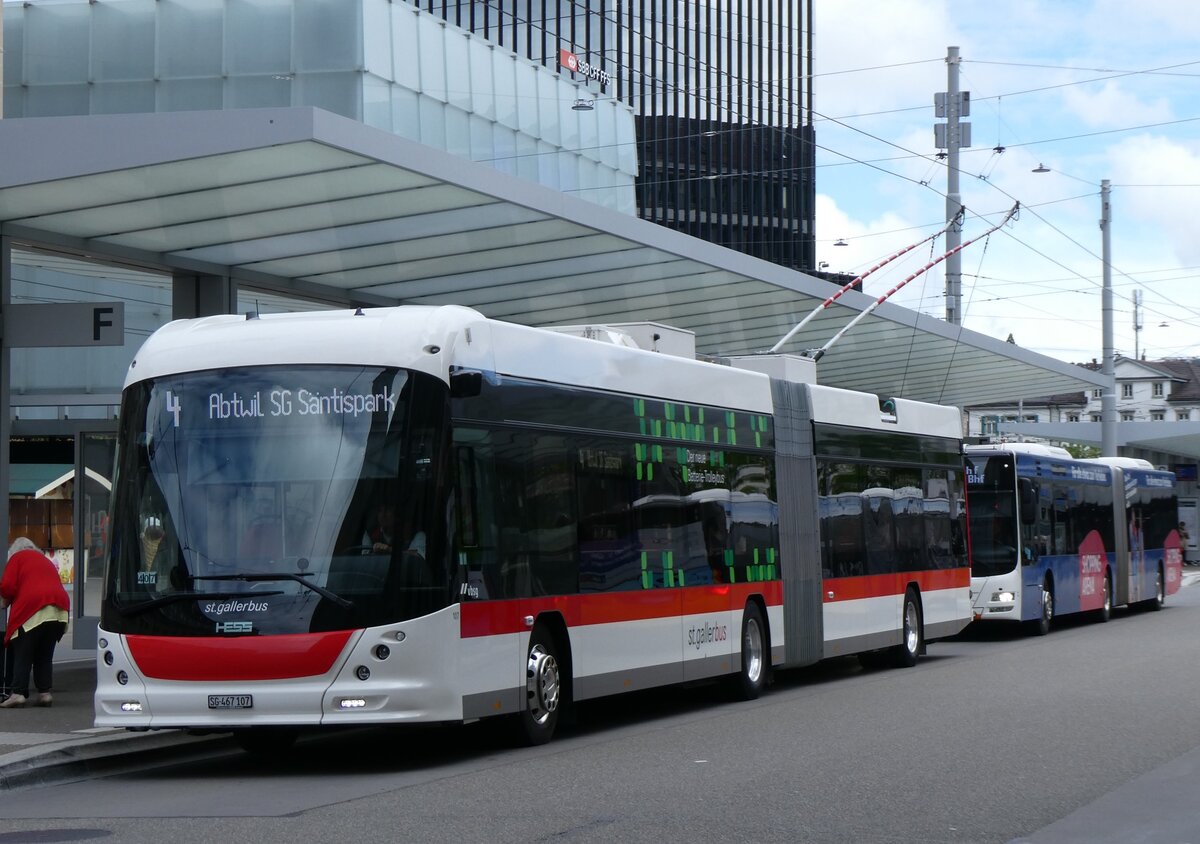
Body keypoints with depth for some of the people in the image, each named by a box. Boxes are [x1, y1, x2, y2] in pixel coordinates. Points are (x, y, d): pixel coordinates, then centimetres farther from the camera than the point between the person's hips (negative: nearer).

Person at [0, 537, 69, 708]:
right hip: (59, 610, 6)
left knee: (22, 654, -3)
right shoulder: (46, 561, 30)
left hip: (32, 608, -6)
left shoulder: (17, 557, 12)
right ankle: (44, 692, 5)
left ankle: (18, 693, -13)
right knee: (45, 654, 13)